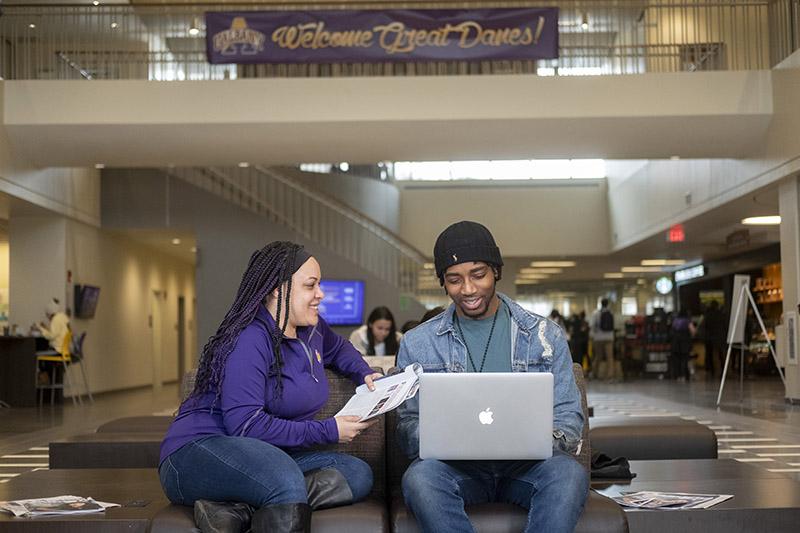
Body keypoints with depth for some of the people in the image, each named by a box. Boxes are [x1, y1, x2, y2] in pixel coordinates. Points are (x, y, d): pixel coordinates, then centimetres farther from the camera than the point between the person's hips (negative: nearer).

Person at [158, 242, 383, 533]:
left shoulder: (311, 328, 13)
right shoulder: (249, 340, -15)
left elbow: (338, 348, 39)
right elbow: (245, 425, -22)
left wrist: (364, 373, 18)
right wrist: (327, 431, -17)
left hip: (271, 458, 10)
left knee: (358, 473, -19)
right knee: (287, 485, -43)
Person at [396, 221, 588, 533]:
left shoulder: (545, 336, 9)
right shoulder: (417, 343, 9)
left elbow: (569, 417, 8)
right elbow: (408, 428, 6)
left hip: (525, 465, 0)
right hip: (456, 467, 0)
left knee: (569, 473, -33)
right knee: (420, 476, -34)